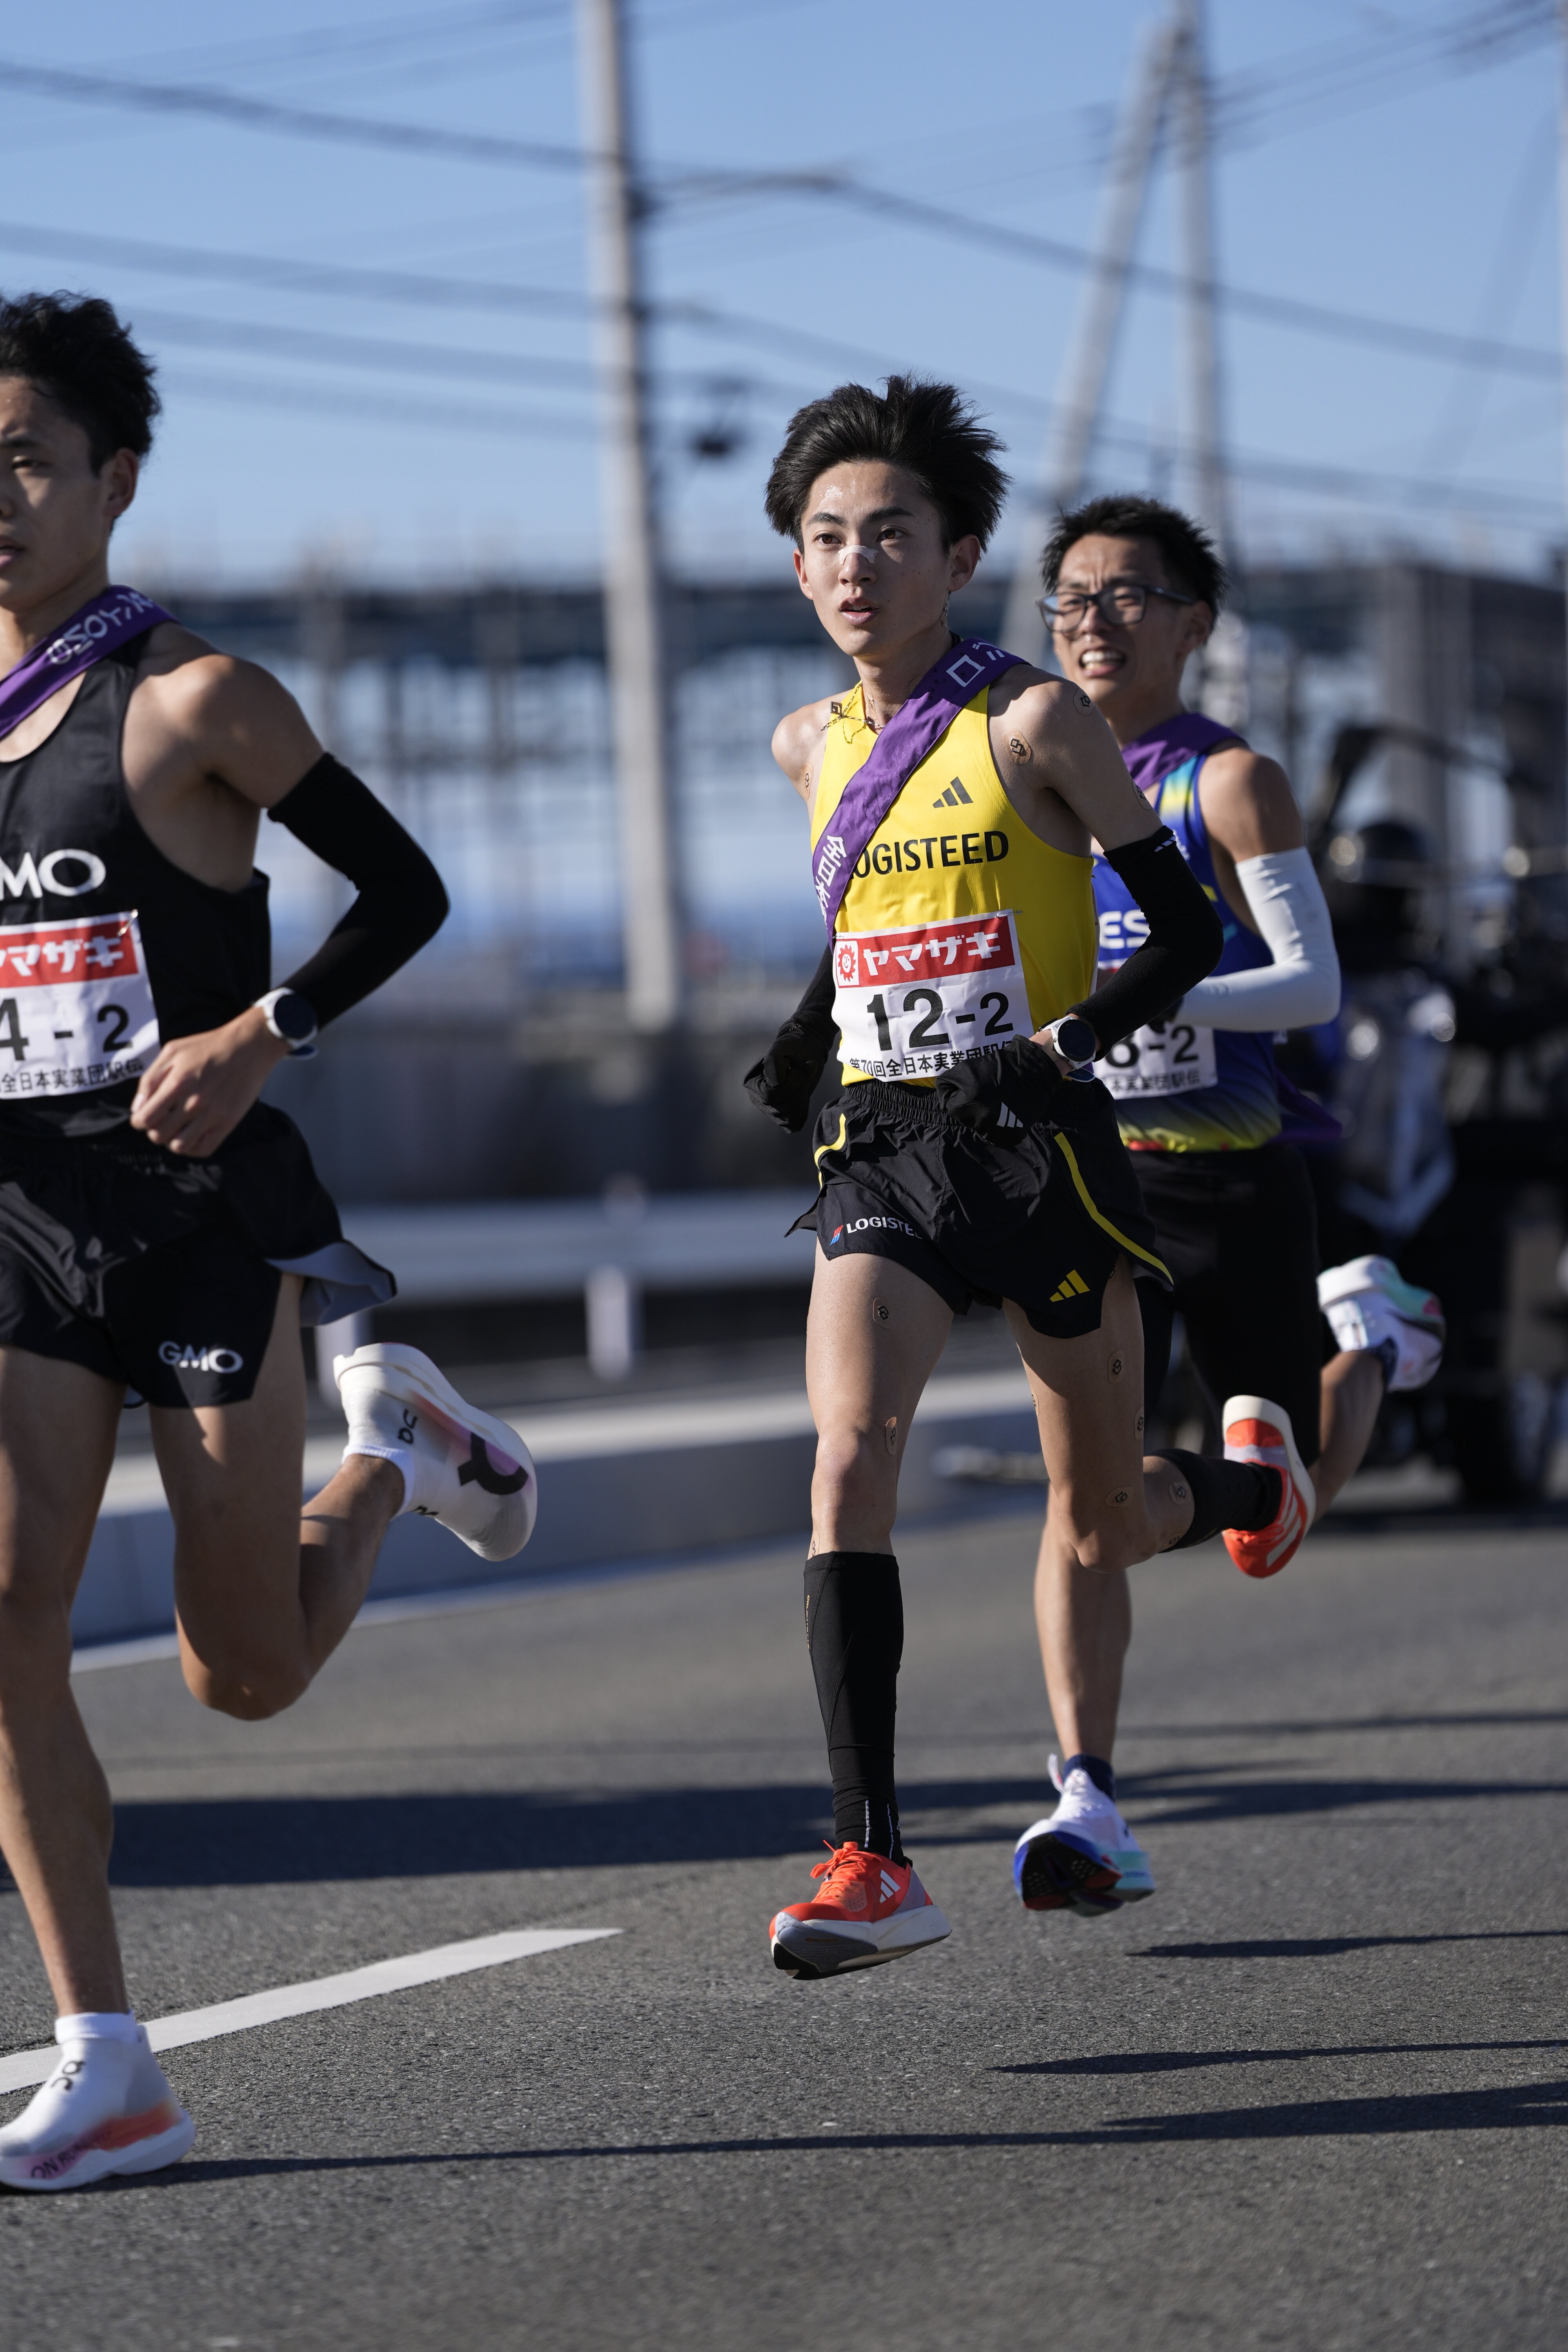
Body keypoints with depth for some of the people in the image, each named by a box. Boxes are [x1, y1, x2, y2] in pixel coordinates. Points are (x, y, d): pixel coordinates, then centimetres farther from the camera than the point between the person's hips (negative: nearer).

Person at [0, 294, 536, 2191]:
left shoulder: (188, 699, -8)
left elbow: (403, 889, -3)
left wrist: (257, 1038, -14)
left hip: (206, 1209, -4)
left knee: (244, 1676, 0)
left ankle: (396, 1448, 32)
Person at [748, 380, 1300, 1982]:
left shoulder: (1031, 722, -8)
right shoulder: (812, 748, 9)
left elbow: (1184, 931, -4)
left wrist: (1064, 1042, -18)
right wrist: (811, 1034, 14)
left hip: (1035, 1144, -4)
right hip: (878, 1154, 4)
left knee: (1104, 1535, 7)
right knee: (849, 1453, -21)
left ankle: (1246, 1487, 46)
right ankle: (869, 1864, -25)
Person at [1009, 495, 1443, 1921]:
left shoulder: (1231, 782, -6)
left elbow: (1314, 984, -13)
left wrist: (1162, 999, -27)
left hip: (1233, 1176, -3)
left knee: (1281, 1513, 9)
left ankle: (1374, 1337, 42)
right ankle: (1091, 1814, -17)